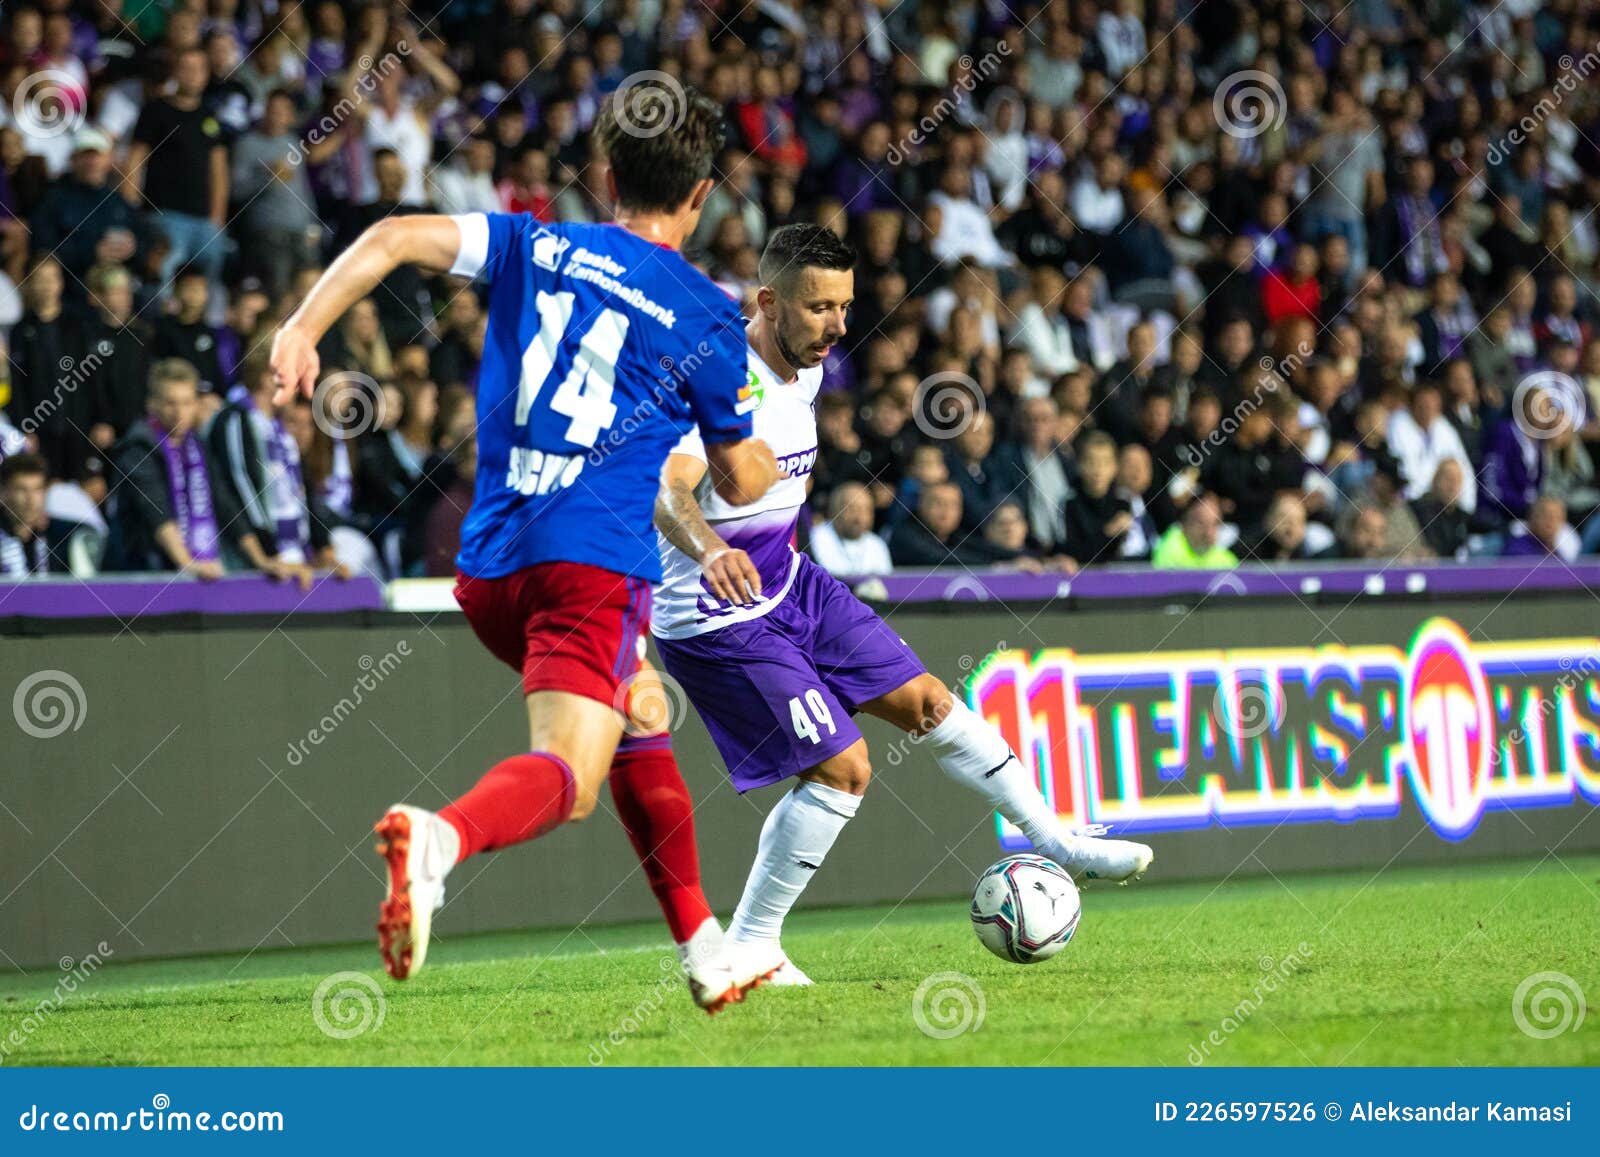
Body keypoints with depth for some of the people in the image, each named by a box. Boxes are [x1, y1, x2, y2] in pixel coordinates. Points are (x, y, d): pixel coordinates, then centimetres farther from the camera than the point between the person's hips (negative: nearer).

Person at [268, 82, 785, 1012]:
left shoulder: (534, 248, 14)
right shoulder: (708, 316, 6)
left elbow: (395, 238, -1)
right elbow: (742, 482, 17)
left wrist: (305, 327, -4)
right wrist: (774, 460, 39)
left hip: (490, 562, 6)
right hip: (594, 559, -6)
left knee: (641, 716, 26)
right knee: (566, 776, -18)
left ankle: (705, 953, 29)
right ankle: (443, 838, -52)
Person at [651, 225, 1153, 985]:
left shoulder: (807, 370, 2)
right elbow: (666, 489, -43)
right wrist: (709, 550, -62)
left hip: (788, 583, 9)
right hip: (717, 618, -9)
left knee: (924, 701, 11)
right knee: (842, 770, -12)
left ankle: (1060, 844, 23)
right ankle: (748, 948, 0)